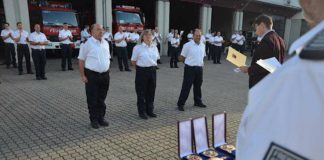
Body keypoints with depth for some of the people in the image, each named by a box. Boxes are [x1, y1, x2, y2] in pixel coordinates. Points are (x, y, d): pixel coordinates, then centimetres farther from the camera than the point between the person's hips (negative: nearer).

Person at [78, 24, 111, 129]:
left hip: (105, 75, 5)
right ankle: (94, 120, 17)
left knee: (102, 98, 14)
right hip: (92, 75, -5)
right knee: (92, 99, 4)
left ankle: (101, 118, 27)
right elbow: (81, 60, -8)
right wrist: (83, 76, -12)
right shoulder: (87, 44, -8)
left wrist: (107, 72, 13)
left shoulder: (105, 43, 9)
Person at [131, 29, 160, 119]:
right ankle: (142, 112, 18)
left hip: (152, 71, 5)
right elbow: (133, 61, -2)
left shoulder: (154, 47, 5)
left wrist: (152, 65, 10)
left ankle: (150, 110, 27)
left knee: (151, 91, 12)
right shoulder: (138, 48, -9)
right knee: (141, 92, 4)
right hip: (142, 71, -4)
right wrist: (140, 67, 6)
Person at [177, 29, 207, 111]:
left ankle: (198, 102, 32)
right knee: (186, 87, -2)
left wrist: (200, 63, 10)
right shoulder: (187, 45, -10)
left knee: (198, 86, 17)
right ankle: (181, 104, 6)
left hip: (199, 68, 6)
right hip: (190, 68, -6)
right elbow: (181, 58, -5)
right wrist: (189, 62, 2)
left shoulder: (202, 45, 9)